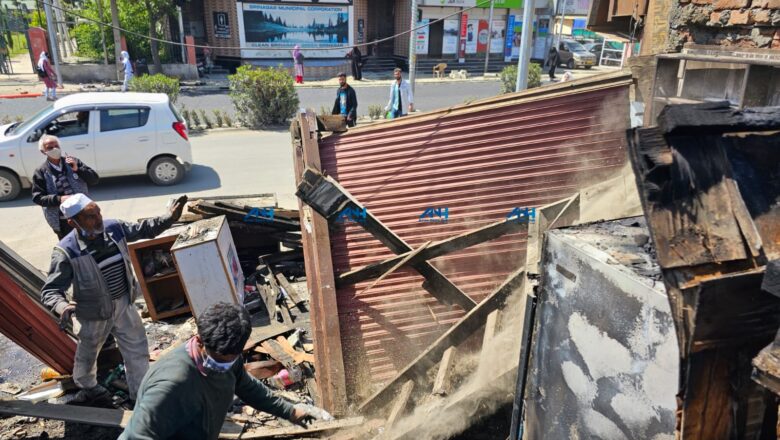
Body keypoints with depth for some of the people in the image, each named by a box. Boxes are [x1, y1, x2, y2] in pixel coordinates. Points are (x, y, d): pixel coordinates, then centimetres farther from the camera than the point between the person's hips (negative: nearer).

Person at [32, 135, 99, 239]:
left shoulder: (73, 162, 3)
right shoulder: (41, 172, -2)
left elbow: (94, 179, 0)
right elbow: (37, 197, -6)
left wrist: (77, 169, -15)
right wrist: (59, 199, -22)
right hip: (62, 221, -1)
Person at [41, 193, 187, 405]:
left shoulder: (114, 228, -15)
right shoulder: (66, 252, -28)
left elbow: (143, 229, 3)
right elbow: (50, 290, -24)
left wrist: (169, 218, -9)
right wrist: (62, 307, -45)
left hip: (124, 305, 4)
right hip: (93, 315, -4)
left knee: (137, 351, 15)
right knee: (87, 355, 24)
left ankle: (141, 394, 38)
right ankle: (88, 388, 56)